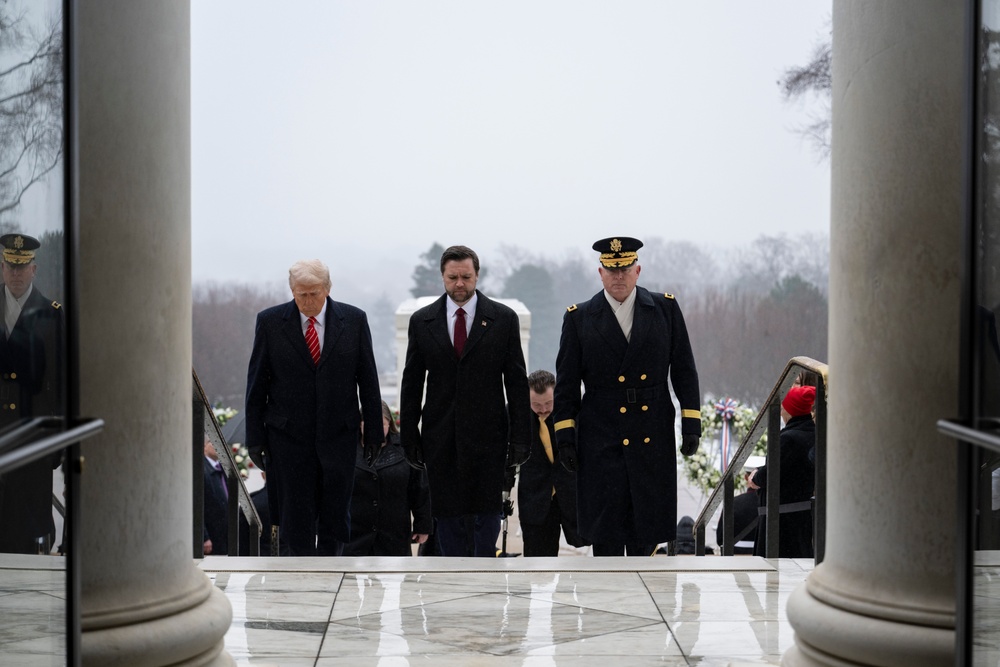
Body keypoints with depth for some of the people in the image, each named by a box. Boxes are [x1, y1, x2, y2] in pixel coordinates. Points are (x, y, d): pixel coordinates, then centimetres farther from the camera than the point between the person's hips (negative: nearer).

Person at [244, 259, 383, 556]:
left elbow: (368, 379, 5)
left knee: (335, 518, 6)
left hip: (339, 434, 1)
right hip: (288, 435, -1)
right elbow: (256, 383, 2)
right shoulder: (270, 321, -1)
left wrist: (374, 430, 3)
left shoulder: (354, 319, 0)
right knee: (296, 520, 1)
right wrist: (255, 436, 0)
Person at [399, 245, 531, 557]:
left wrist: (519, 438, -3)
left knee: (487, 511, 3)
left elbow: (517, 382, 1)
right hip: (441, 437, 1)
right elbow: (411, 384, 8)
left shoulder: (503, 318, 1)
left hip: (488, 435, -1)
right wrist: (409, 437, 4)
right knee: (448, 513, 6)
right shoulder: (422, 321, 5)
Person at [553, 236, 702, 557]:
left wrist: (691, 424, 0)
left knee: (647, 532, 6)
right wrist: (565, 435, -2)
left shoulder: (665, 308, 6)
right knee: (605, 533, 1)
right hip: (601, 442, -1)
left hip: (654, 439, 1)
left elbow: (684, 370, 6)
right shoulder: (578, 318, 3)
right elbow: (566, 383, 4)